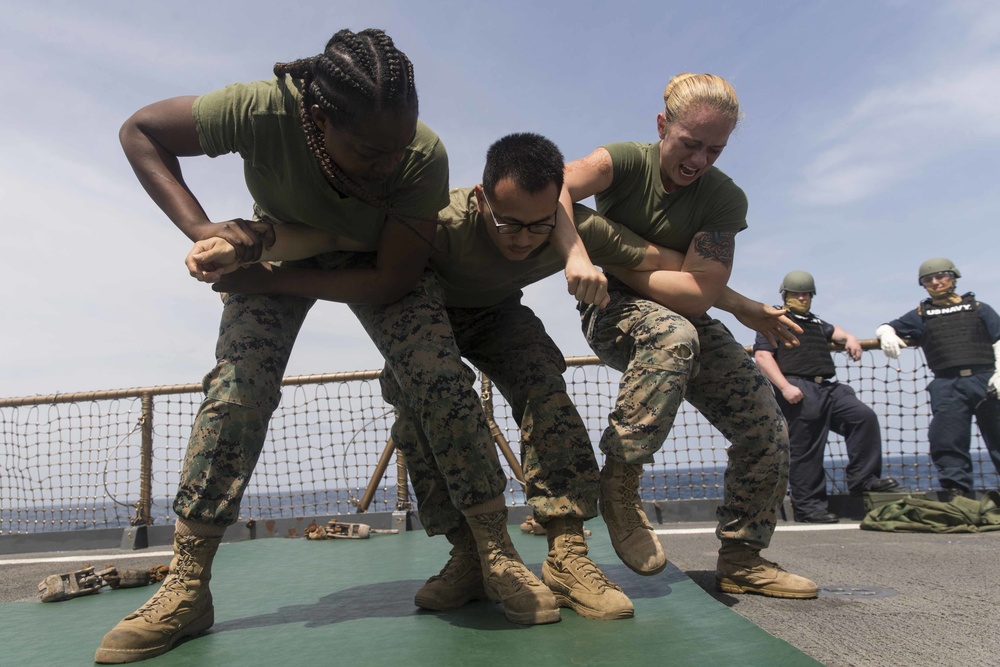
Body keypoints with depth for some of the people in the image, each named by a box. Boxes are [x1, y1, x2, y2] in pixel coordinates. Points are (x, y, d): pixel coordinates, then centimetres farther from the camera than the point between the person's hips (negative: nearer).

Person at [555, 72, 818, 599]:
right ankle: (619, 482, -23)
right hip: (614, 315, -4)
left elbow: (697, 294, -20)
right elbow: (554, 185, -33)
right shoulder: (627, 163, -12)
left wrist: (620, 266, -21)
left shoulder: (725, 199, -8)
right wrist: (576, 256, -48)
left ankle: (741, 560, 12)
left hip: (683, 318, 4)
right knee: (674, 336, -40)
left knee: (766, 428, -8)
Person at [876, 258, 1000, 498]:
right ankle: (957, 491, -2)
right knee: (946, 442, -7)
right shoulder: (921, 315, 20)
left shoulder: (978, 308, 17)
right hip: (947, 386, 1)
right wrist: (887, 334, -9)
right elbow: (886, 327, 18)